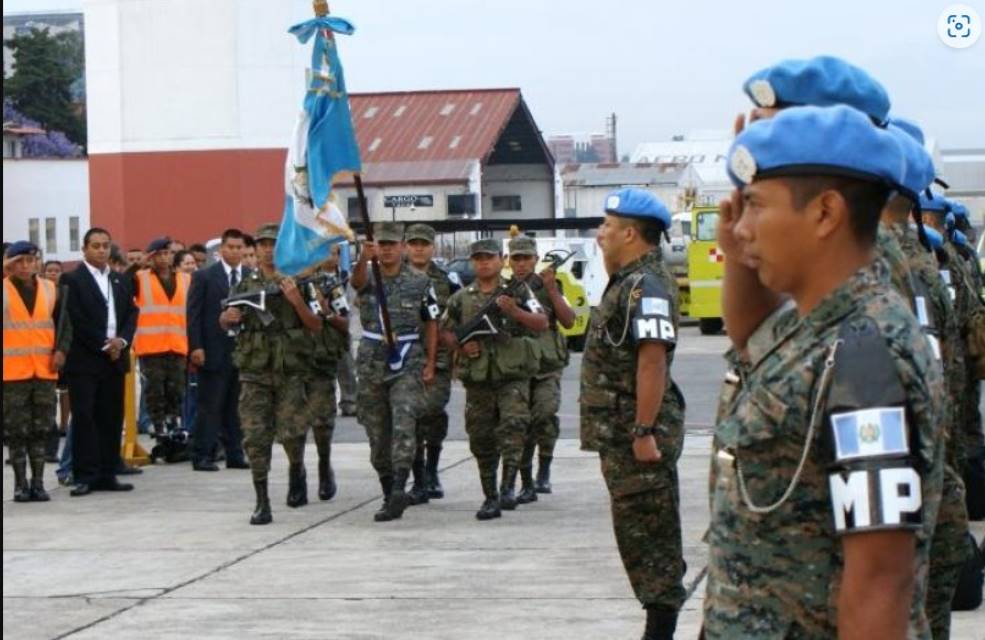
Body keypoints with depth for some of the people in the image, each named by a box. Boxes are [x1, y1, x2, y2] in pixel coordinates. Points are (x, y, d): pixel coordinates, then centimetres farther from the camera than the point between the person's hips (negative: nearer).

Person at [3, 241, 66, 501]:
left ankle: (38, 482, 10)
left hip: (44, 370, 3)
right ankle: (21, 484, 5)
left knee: (40, 430, 5)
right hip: (12, 371, -3)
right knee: (16, 431, 0)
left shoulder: (49, 288, 9)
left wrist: (60, 350, 2)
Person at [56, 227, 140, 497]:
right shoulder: (71, 280, -4)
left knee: (112, 418, 5)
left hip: (115, 358, 6)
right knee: (84, 417, -7)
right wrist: (103, 345, -12)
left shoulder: (120, 280, 16)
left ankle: (107, 474, 9)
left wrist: (121, 340, -6)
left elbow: (132, 313, 12)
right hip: (84, 360, -6)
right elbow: (74, 320, -11)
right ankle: (85, 476, -7)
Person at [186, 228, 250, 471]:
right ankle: (203, 456, 0)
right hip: (214, 351, -3)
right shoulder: (204, 276, 2)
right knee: (210, 407, -2)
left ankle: (235, 455, 13)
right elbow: (194, 314, -1)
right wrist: (196, 347, -9)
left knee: (236, 406, 7)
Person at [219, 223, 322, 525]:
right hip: (254, 371, 2)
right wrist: (229, 317, -14)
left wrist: (297, 301, -16)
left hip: (290, 371, -2)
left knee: (291, 431, -8)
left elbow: (316, 326, 0)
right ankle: (262, 502, 1)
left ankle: (297, 471, 24)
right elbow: (224, 322, 9)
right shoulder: (246, 286, 13)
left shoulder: (298, 283, 5)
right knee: (256, 436, -4)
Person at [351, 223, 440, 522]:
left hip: (408, 365, -2)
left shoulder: (419, 282, 3)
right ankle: (390, 494, 19)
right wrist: (364, 258, -47)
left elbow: (431, 324, 9)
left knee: (404, 426, -19)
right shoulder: (368, 278, 2)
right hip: (372, 365, 2)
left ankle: (399, 491, -26)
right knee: (378, 434, 7)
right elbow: (357, 280, -24)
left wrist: (430, 364, 3)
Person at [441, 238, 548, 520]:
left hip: (513, 376, -3)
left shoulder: (517, 292, 5)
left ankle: (508, 487, -23)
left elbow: (542, 323, -2)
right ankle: (490, 498, 13)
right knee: (481, 439, 5)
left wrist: (514, 311, -17)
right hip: (477, 380, 3)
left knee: (513, 426, -21)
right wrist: (461, 345, -3)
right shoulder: (461, 299, 12)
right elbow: (445, 332, 17)